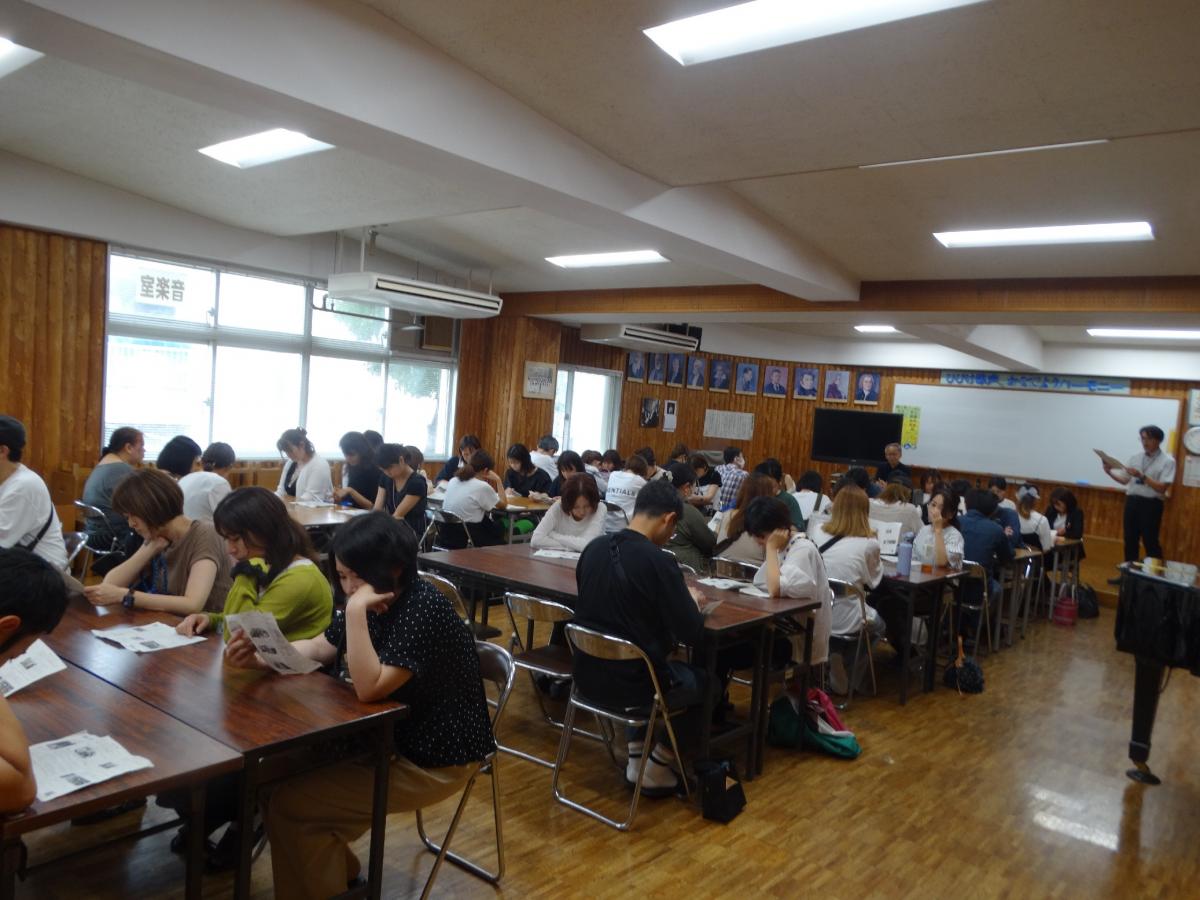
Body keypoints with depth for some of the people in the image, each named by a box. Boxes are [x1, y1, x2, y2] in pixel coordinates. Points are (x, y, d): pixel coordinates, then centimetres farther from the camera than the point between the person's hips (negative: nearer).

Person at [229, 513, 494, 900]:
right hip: (390, 738, 9)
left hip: (434, 760, -9)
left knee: (287, 802, -10)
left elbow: (370, 688, -32)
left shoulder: (424, 609, -27)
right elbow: (318, 648, 9)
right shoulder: (374, 602, -1)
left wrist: (356, 611, -35)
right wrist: (259, 657, -7)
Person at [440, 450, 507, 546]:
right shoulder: (483, 487, -13)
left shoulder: (453, 481, 7)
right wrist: (498, 480, 9)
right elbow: (503, 505, 2)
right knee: (500, 528, 19)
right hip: (468, 538, -7)